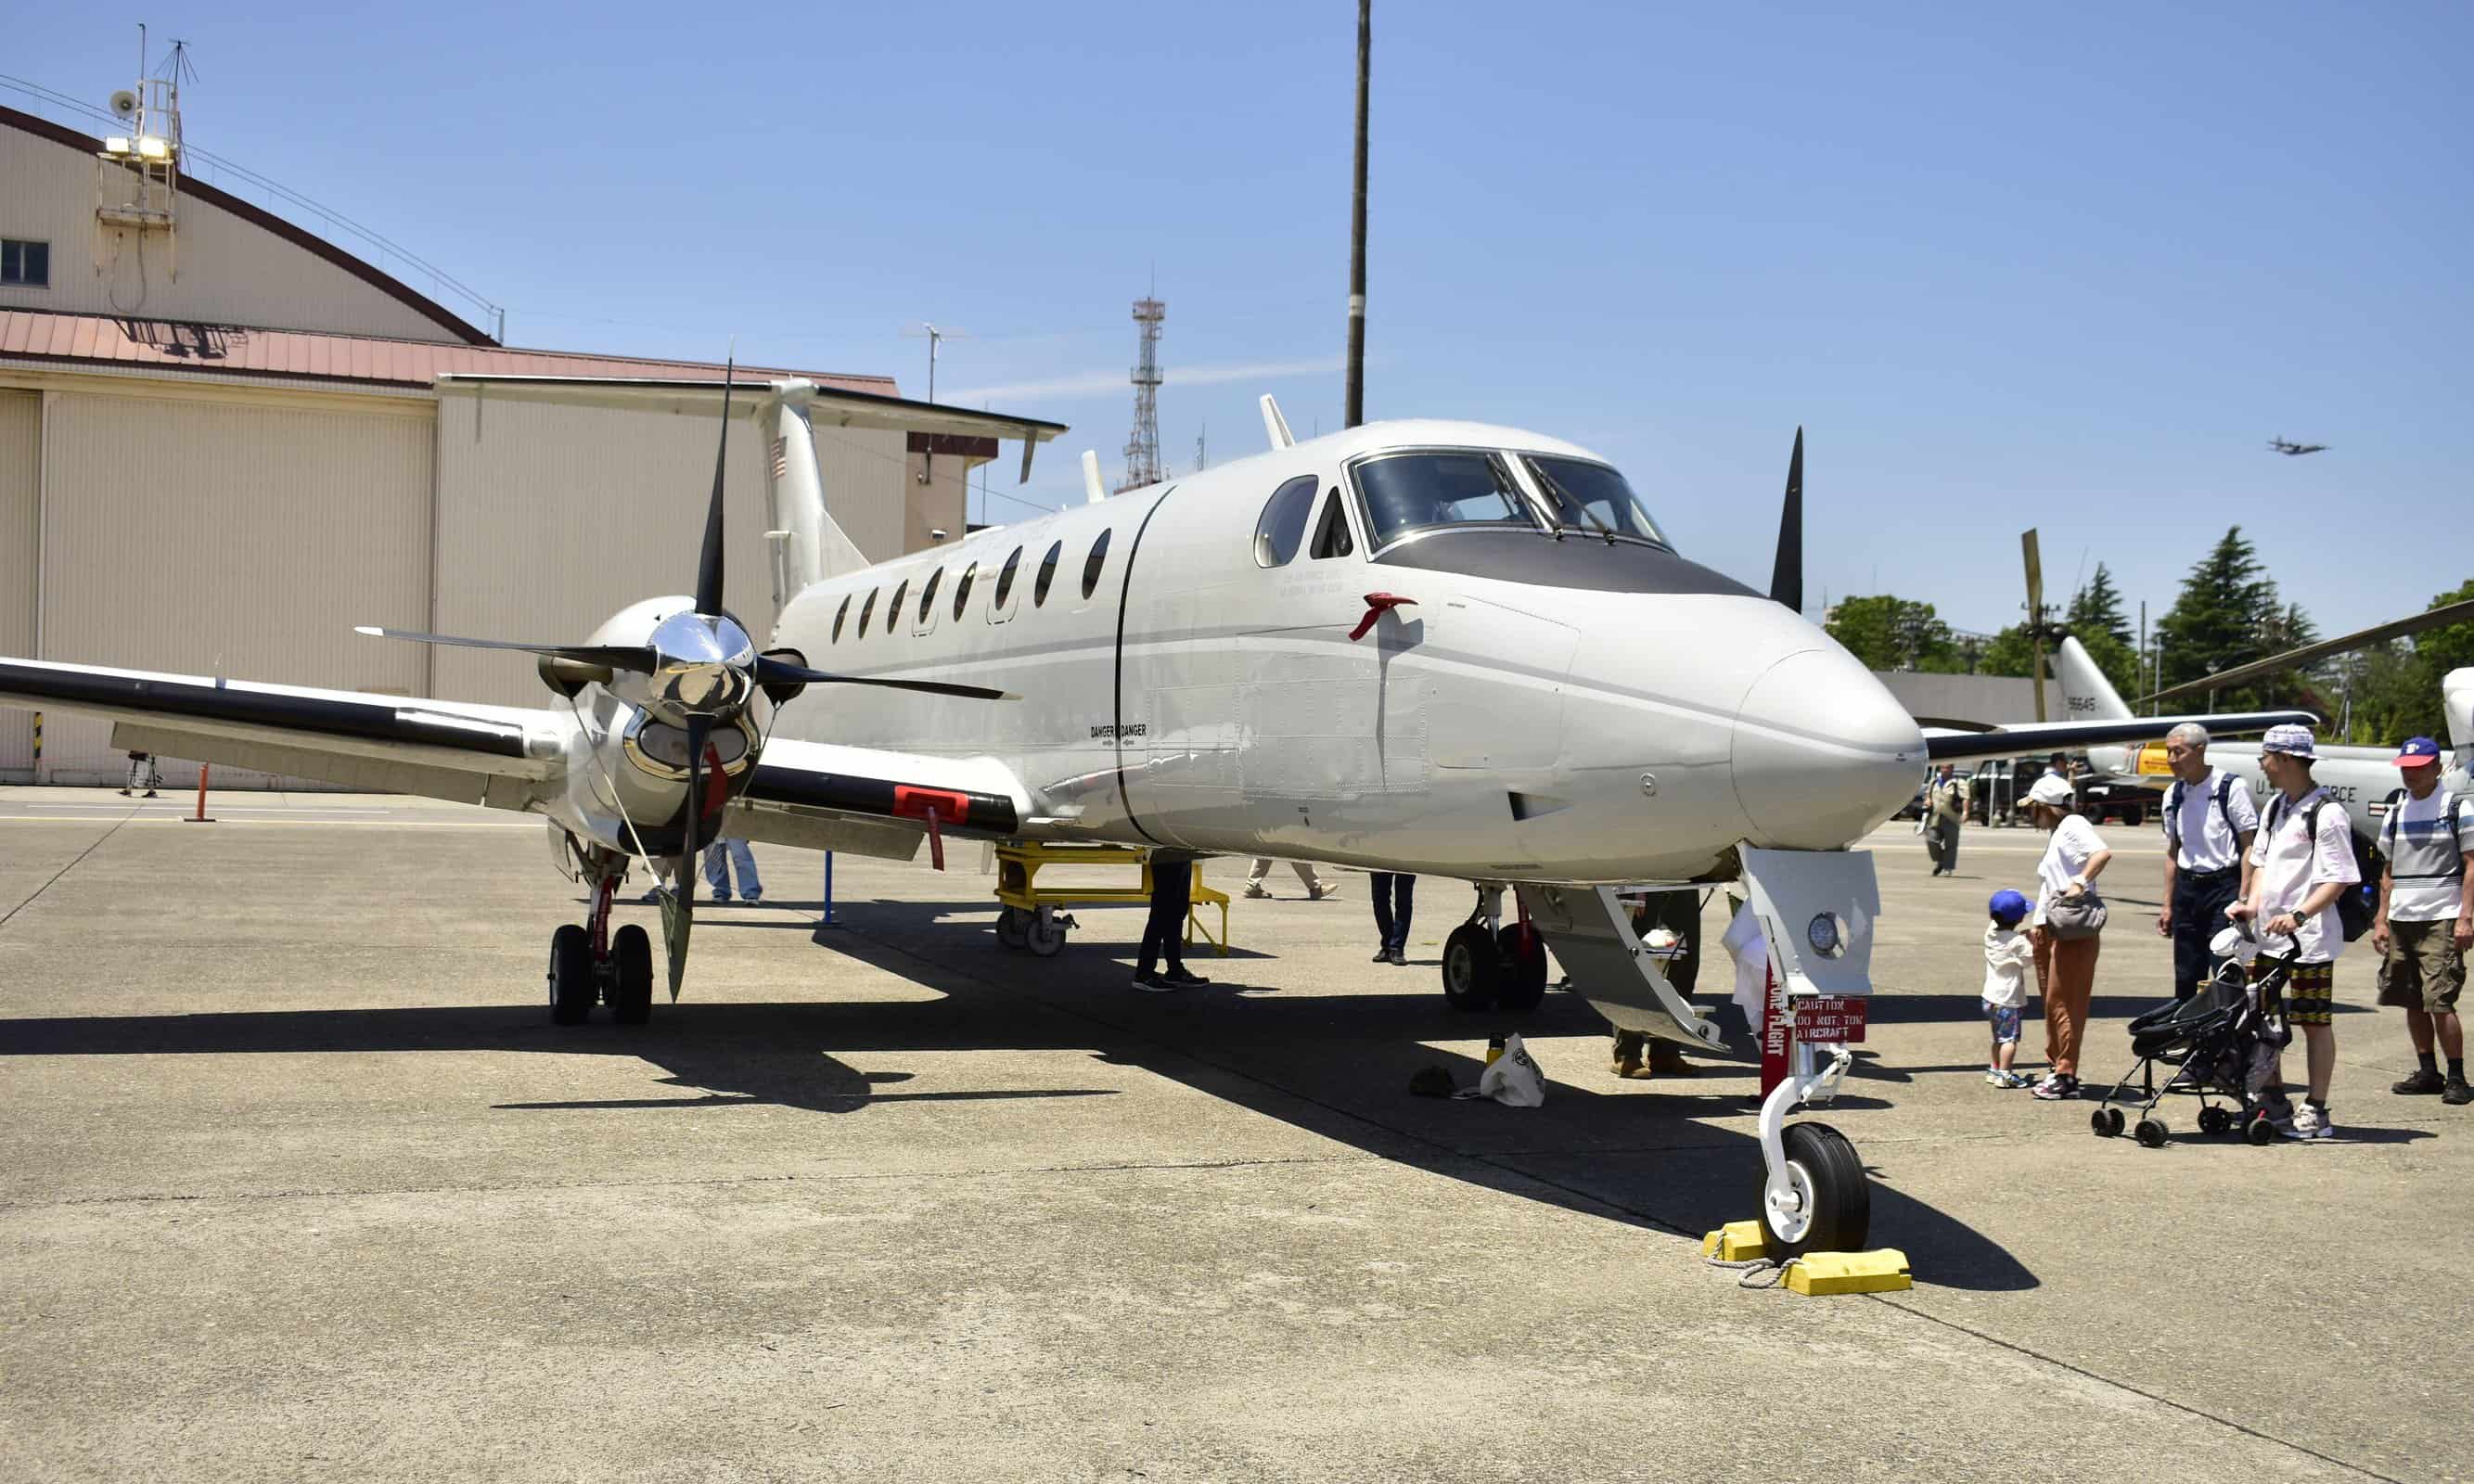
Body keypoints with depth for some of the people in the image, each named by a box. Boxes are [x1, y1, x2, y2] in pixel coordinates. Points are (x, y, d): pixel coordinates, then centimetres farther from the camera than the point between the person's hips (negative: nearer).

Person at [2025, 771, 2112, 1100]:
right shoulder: (2054, 837, 22)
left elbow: (2102, 853, -25)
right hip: (2052, 930, 10)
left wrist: (2081, 883, -30)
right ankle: (2058, 1067, 20)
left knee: (2063, 1002, -7)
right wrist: (2038, 926, 17)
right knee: (2052, 1002, 13)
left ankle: (2066, 1075, -4)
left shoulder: (2073, 825, -7)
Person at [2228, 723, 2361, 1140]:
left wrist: (2299, 915, -26)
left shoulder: (2327, 813, -13)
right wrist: (2253, 903, 4)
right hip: (2267, 935, 8)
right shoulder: (2275, 807, 13)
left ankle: (2315, 1111, 7)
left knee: (2315, 1022, 0)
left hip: (2309, 938, -8)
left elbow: (2339, 879, -16)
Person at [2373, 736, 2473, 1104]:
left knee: (2439, 1002, -11)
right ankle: (2428, 1073, 18)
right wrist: (2381, 920, 14)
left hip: (2441, 919, -6)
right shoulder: (2395, 811, 14)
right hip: (2400, 920, 6)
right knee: (2412, 1002, 8)